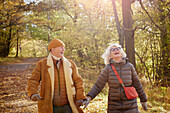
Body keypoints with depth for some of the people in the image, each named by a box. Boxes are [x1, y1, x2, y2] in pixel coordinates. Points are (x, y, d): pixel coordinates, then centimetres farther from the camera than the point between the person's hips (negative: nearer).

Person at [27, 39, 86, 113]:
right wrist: (33, 94, -26)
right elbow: (33, 81, -6)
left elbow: (78, 81, 2)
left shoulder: (70, 64, 3)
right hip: (49, 107, -1)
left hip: (67, 107, 1)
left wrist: (80, 98, -11)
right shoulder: (42, 64, -1)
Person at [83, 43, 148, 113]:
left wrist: (143, 100, 15)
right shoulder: (107, 69, -2)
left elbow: (137, 84, 10)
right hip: (114, 107, -1)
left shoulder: (129, 66, 3)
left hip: (130, 105, 1)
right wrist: (89, 97, -20)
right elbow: (98, 86, -6)